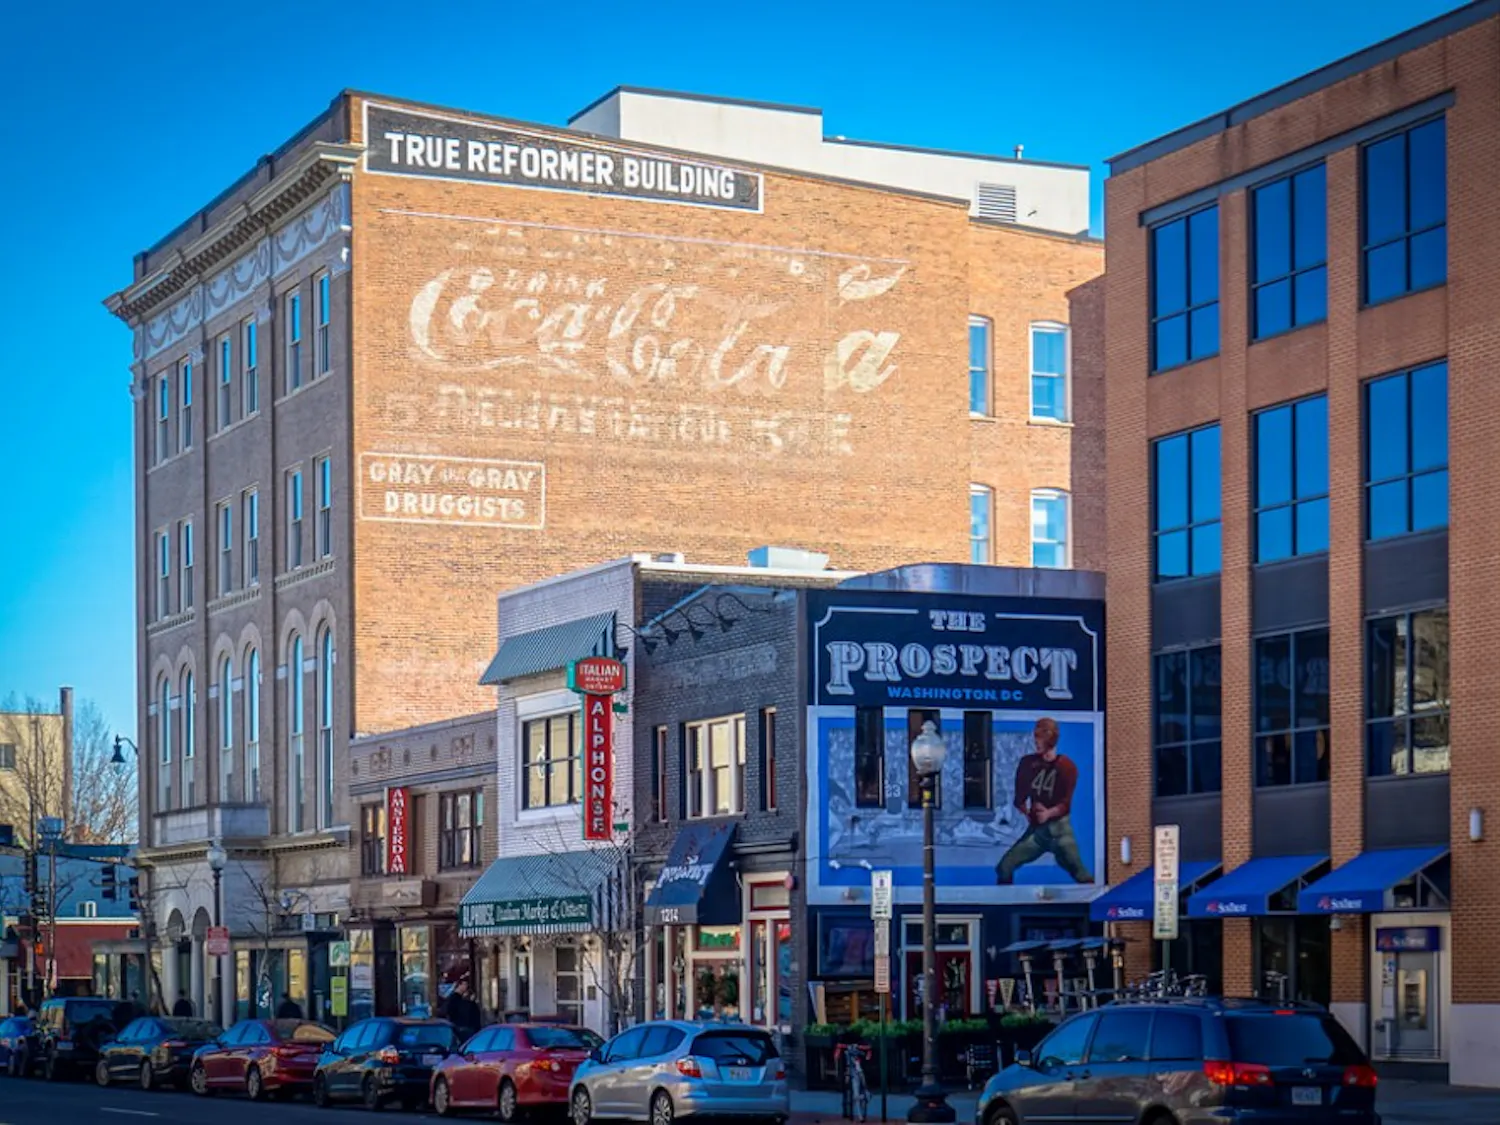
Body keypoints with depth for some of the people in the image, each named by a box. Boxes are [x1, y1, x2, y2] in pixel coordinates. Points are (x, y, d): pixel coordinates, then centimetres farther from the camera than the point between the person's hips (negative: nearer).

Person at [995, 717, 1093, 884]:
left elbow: (1066, 803, -11)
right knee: (1004, 867, -5)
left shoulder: (1066, 766, -6)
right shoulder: (1028, 763, 5)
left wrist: (1049, 813, -28)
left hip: (1059, 828, -4)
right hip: (1035, 829, 4)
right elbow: (1019, 798, 13)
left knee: (1081, 875, -8)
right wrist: (1027, 811, -4)